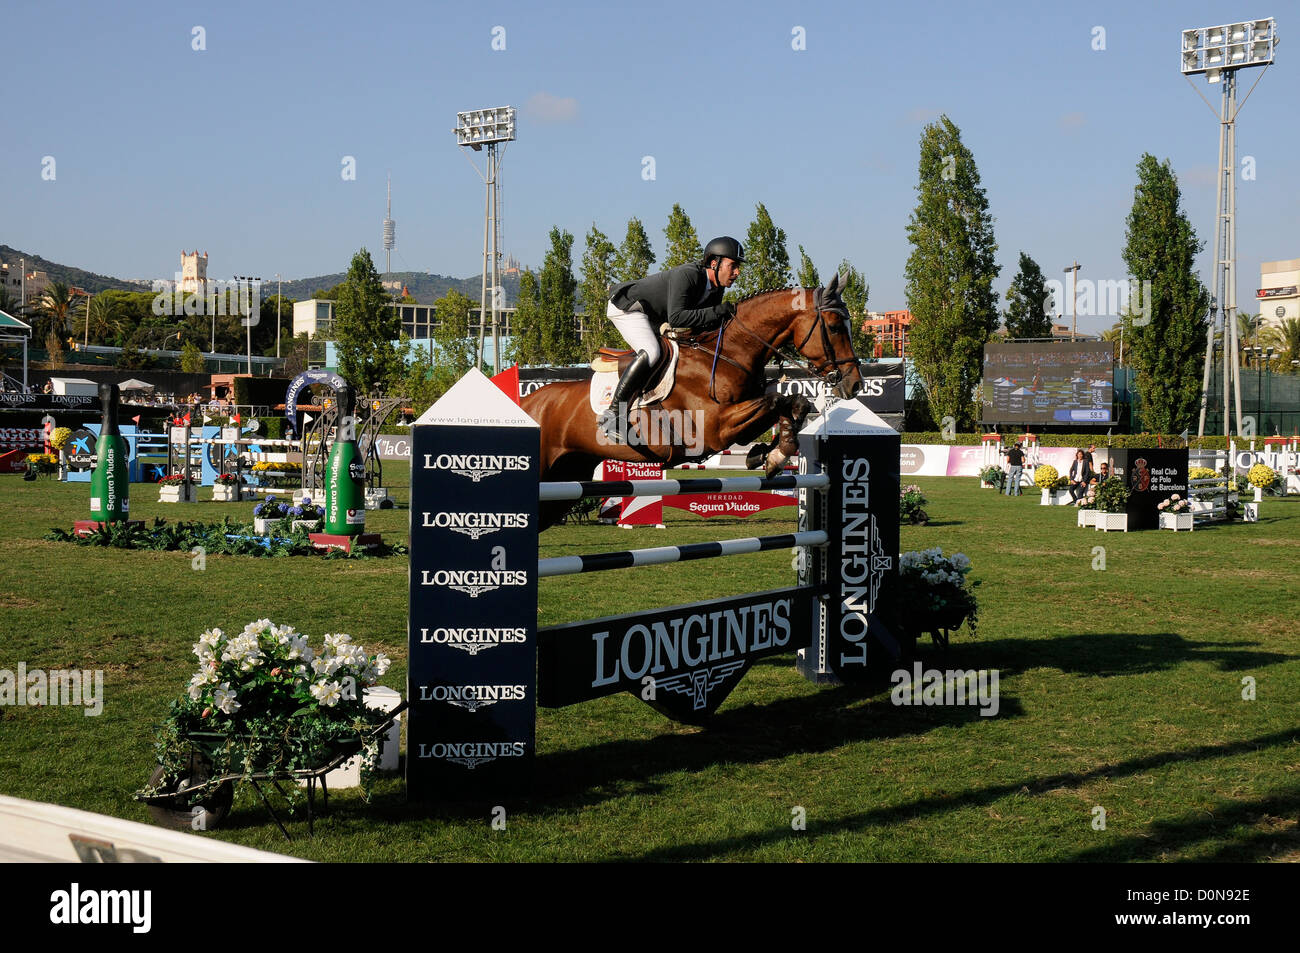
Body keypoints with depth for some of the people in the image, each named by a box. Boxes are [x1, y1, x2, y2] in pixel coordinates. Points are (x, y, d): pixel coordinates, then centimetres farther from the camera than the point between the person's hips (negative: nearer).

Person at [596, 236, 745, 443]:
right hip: (626, 307, -10)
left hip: (655, 320, 10)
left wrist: (726, 317, -16)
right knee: (650, 352, -30)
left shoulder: (716, 289, -3)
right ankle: (613, 414, -31)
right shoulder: (686, 275, -30)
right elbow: (676, 317, -38)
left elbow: (708, 326, 5)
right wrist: (718, 312, -36)